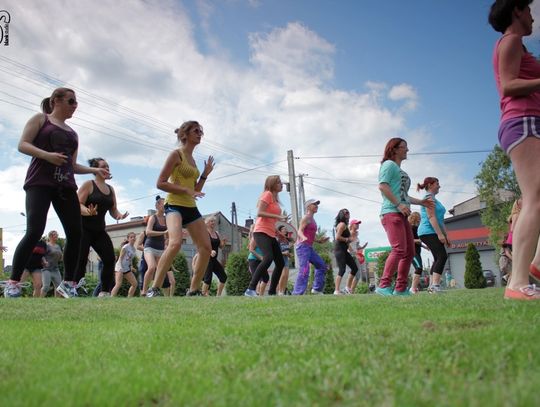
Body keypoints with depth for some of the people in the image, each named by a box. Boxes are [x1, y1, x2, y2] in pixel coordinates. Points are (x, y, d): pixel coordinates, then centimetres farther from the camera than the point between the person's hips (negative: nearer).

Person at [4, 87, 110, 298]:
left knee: (75, 233, -4)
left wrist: (94, 170, 10)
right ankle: (13, 283, -8)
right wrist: (47, 155, -18)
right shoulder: (40, 119, 10)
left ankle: (68, 284, 5)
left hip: (65, 186, 6)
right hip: (40, 182, -6)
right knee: (34, 232, -18)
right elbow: (22, 145, -2)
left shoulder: (72, 133, 25)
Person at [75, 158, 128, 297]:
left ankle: (105, 292, 0)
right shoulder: (88, 184, -5)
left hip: (99, 230, 6)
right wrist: (88, 212, -34)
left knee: (110, 259, -6)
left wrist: (120, 215, -9)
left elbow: (113, 210, 15)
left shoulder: (111, 189, 14)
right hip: (83, 228, -6)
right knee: (81, 261, -12)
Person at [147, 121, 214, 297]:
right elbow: (160, 183, -12)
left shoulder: (192, 160, 19)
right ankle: (154, 290, -26)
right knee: (175, 243, -32)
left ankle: (193, 290, 11)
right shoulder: (176, 154, -3)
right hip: (175, 206, -9)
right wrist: (186, 190, -18)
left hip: (191, 208, 9)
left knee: (206, 248, 0)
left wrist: (205, 174, 11)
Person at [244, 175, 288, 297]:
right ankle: (251, 289, -29)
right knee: (268, 258, -29)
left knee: (280, 263, 7)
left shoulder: (275, 198, 20)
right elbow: (259, 213, -18)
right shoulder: (267, 194, -6)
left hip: (271, 235, 10)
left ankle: (272, 292, 14)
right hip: (261, 232, -10)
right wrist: (278, 216, -21)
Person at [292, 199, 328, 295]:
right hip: (303, 246, -10)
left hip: (309, 247, 10)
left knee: (322, 266, 13)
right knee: (304, 270, -19)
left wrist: (319, 241, 27)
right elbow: (300, 231, -16)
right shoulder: (306, 217, -5)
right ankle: (297, 293, -20)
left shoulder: (312, 219, 20)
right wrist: (303, 238, -36)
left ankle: (317, 289, 17)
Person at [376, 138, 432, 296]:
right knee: (399, 249, -22)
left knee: (410, 252, 6)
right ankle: (384, 286, -21)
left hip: (402, 215, 10)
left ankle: (401, 288, 8)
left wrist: (420, 202, 22)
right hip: (391, 212, -10)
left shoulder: (400, 170, 28)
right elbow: (382, 186, -14)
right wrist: (399, 204, -20)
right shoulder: (389, 164, 0)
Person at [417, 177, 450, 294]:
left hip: (432, 233, 10)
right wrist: (440, 234, -23)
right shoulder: (429, 197, -6)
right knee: (442, 256, -20)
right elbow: (431, 216, -17)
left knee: (438, 259, 5)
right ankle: (435, 285, -27)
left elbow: (439, 220, 25)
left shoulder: (433, 199, 25)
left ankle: (431, 286, 4)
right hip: (429, 232, -10)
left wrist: (446, 235, 20)